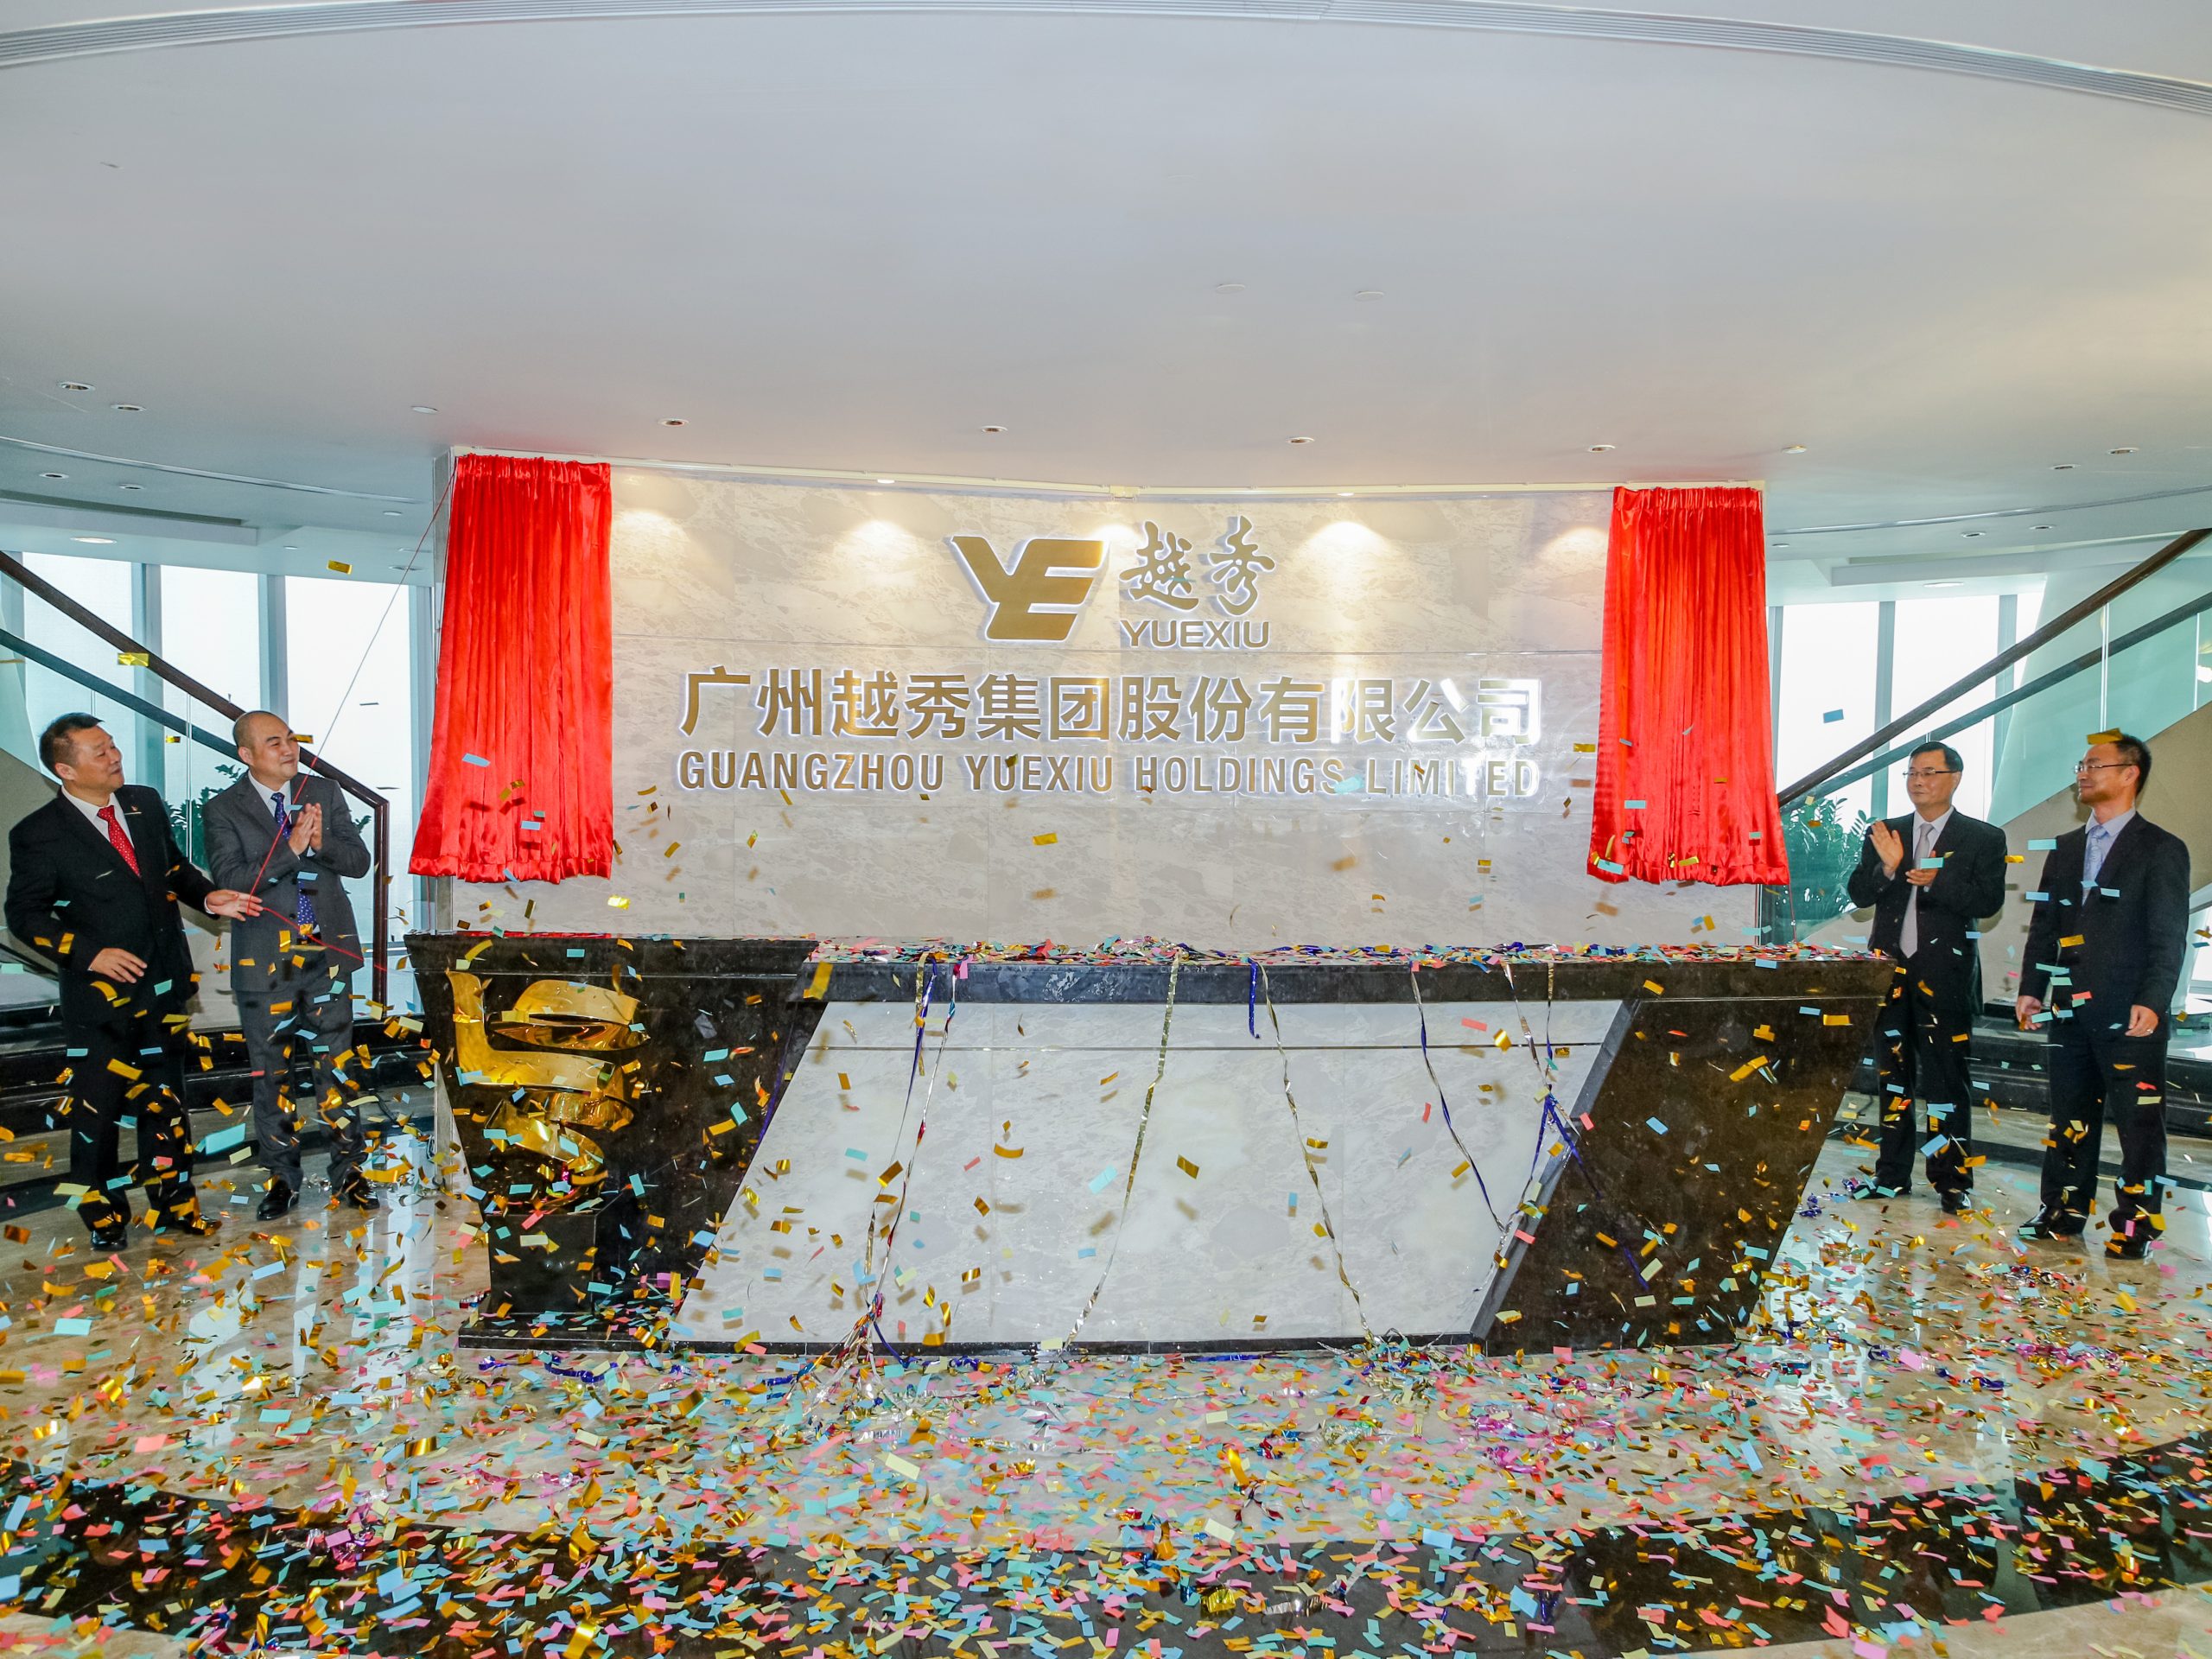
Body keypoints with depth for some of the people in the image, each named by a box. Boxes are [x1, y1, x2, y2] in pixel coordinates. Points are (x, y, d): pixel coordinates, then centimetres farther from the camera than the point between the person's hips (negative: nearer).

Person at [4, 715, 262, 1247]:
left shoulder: (145, 803, 2)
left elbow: (174, 866, 16)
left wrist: (208, 897, -3)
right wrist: (90, 953, -18)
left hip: (163, 985, 5)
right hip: (101, 991, -4)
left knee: (163, 1099, 15)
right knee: (98, 1107, 8)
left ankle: (172, 1204, 28)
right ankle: (104, 1217, 25)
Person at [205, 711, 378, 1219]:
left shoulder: (324, 792, 3)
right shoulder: (224, 810, -4)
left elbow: (359, 861, 0)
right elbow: (231, 881, -15)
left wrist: (322, 842, -20)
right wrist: (291, 847, -25)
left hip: (328, 952, 2)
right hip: (266, 961, -1)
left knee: (335, 1064, 7)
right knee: (271, 1072, 10)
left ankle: (347, 1172, 19)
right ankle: (283, 1177, 25)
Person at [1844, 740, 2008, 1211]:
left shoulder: (1984, 838, 2)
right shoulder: (1884, 834, 11)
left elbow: (1989, 901, -8)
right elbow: (1858, 894, 2)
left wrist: (1939, 882, -22)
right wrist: (1887, 867, -15)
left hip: (1945, 973, -4)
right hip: (1891, 970, 4)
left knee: (1946, 1079, -2)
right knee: (1892, 1075, 11)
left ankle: (1953, 1180, 8)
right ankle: (1892, 1174, 21)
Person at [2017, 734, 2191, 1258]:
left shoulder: (2161, 849, -2)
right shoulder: (2064, 849, 15)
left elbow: (2169, 936, -8)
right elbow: (2044, 925, 16)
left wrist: (2152, 1001, -17)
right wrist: (2031, 989, 9)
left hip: (2129, 1014, -6)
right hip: (2071, 1009, 6)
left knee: (2138, 1121, 1)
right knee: (2070, 1115, 12)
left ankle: (2136, 1223, 10)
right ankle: (2064, 1211, 21)